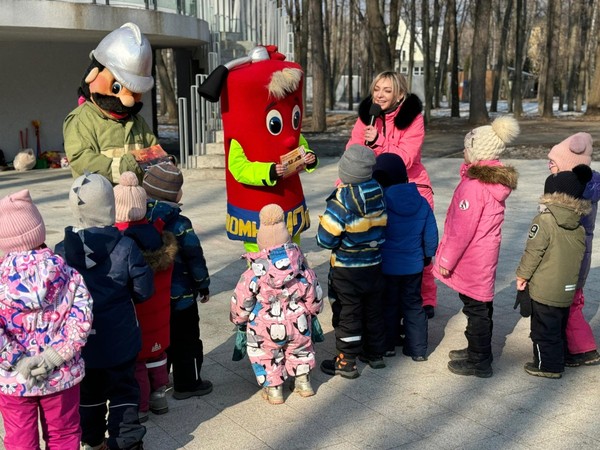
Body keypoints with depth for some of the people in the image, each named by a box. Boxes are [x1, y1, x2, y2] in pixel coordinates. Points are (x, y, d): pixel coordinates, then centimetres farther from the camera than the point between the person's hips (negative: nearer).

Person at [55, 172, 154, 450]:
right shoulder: (125, 247, -16)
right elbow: (143, 290, -7)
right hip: (119, 340, -1)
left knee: (88, 392, 20)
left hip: (81, 340, 2)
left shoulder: (62, 251, -13)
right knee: (123, 390, 14)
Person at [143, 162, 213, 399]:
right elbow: (195, 258, -13)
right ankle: (187, 384, 19)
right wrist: (203, 285, 1)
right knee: (185, 340, 9)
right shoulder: (179, 224, -20)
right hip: (180, 296, -6)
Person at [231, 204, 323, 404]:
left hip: (266, 330, -2)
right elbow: (314, 296, 0)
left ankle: (273, 388, 26)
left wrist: (238, 319, 13)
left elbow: (242, 302, -8)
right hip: (299, 326, 3)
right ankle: (303, 381, 33)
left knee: (266, 355, 25)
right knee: (300, 348, 31)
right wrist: (312, 311, 21)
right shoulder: (300, 263, -10)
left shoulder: (254, 272, -18)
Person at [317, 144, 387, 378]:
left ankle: (346, 362, 15)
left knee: (347, 314, 7)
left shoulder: (342, 199, -24)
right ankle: (375, 354, 33)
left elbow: (325, 239, -22)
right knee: (373, 311, 19)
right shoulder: (378, 193, -5)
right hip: (374, 266, 6)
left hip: (346, 271, -6)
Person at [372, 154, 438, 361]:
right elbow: (431, 234, 2)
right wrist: (428, 255, 18)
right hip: (414, 265, 3)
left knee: (388, 305, 14)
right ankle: (418, 349, 19)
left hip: (386, 266, -3)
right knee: (413, 305, 15)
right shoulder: (421, 202, -4)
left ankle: (387, 346, 24)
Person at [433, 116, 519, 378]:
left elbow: (462, 230, -23)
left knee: (475, 308, 2)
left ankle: (479, 362, 14)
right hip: (485, 256, 9)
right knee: (481, 306, 19)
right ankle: (478, 351, 34)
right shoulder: (496, 181, 4)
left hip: (470, 260, -9)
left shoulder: (474, 184, -23)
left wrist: (446, 261, -14)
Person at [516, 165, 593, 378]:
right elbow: (578, 258, 11)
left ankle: (547, 365, 13)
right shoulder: (580, 229, 4)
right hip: (567, 291, 7)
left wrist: (522, 275, -5)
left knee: (543, 330, 6)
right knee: (559, 329, 20)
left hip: (544, 291, -7)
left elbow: (533, 252, -17)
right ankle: (557, 361, 31)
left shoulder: (544, 221, -17)